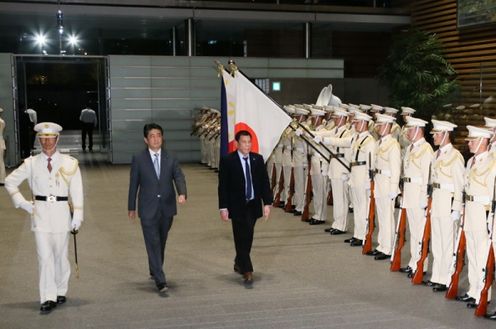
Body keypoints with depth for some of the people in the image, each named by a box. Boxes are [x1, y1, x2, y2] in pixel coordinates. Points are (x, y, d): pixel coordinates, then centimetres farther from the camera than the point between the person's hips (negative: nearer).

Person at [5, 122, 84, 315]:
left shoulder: (69, 163, 0)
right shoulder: (31, 163, 4)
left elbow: (76, 192, 1)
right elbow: (10, 182, 13)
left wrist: (77, 217, -3)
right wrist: (23, 203, 5)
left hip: (61, 213, 0)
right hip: (40, 213, 0)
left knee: (60, 255, 9)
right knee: (44, 257, -5)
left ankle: (61, 292, 28)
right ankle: (48, 298, -1)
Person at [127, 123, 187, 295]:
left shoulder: (171, 159, 4)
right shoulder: (138, 159, -1)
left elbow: (179, 177, -5)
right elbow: (134, 184, 3)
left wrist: (182, 193, -25)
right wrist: (131, 207, 5)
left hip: (167, 208, 3)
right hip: (148, 209, -3)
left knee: (161, 243, 16)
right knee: (153, 244, -8)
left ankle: (155, 271, 37)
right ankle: (160, 281, -10)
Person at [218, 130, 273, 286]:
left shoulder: (258, 159, 5)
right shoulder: (227, 160, -7)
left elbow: (265, 182, 6)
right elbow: (223, 185, -6)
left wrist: (267, 202, -1)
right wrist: (223, 207, -10)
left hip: (253, 205, 4)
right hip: (237, 206, -4)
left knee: (247, 238, 12)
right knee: (241, 238, -6)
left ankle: (239, 263, 33)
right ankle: (247, 272, -4)